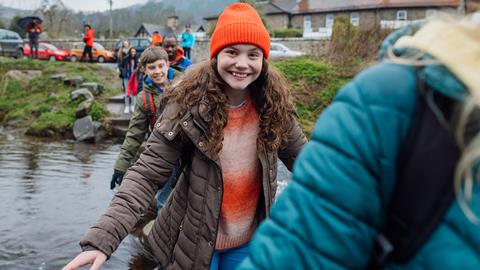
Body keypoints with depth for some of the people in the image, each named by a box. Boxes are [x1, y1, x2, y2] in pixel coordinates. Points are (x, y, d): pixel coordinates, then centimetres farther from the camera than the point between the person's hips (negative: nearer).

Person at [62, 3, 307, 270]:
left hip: (248, 241, 3)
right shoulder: (189, 106, -19)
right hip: (194, 241, -2)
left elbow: (302, 158, 4)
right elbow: (148, 175, -21)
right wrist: (103, 238, -31)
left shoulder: (274, 105, -10)